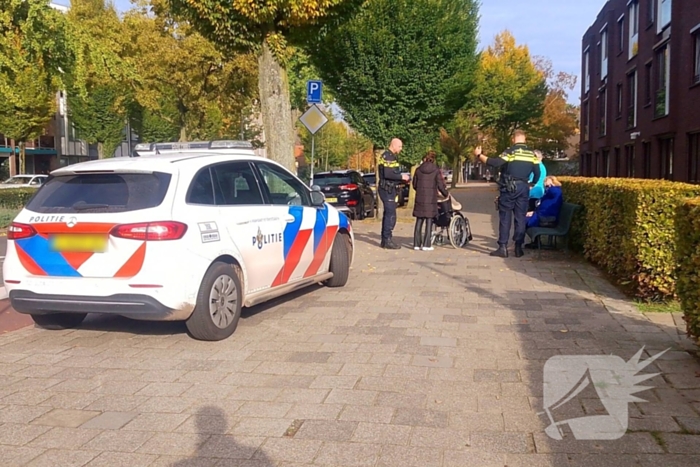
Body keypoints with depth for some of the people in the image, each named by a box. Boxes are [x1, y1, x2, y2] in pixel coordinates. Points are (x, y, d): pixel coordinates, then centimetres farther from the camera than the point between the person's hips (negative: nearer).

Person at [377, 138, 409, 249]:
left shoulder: (391, 156, 18)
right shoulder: (387, 157, -15)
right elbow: (387, 174, -25)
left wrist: (401, 179, 13)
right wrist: (401, 177, -15)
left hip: (389, 189, 11)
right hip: (387, 189, -11)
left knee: (387, 214, 13)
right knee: (391, 215, -10)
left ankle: (384, 240, 18)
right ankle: (387, 241, -8)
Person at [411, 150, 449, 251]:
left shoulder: (418, 170, 3)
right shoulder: (436, 171, -3)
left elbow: (414, 185, 9)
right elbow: (441, 186, -4)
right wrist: (446, 194, 14)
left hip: (420, 199, 2)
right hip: (431, 200, -2)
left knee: (419, 222, 9)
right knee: (429, 222, 3)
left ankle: (417, 244, 10)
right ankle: (426, 245, 0)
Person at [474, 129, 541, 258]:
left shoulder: (510, 151, -9)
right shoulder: (532, 154, 6)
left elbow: (495, 163, -20)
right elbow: (537, 173, 9)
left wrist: (479, 155, -11)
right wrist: (532, 184, 27)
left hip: (509, 188, -4)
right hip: (523, 188, 4)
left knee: (505, 217, 1)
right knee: (520, 218, 7)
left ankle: (503, 247, -2)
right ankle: (518, 247, 7)